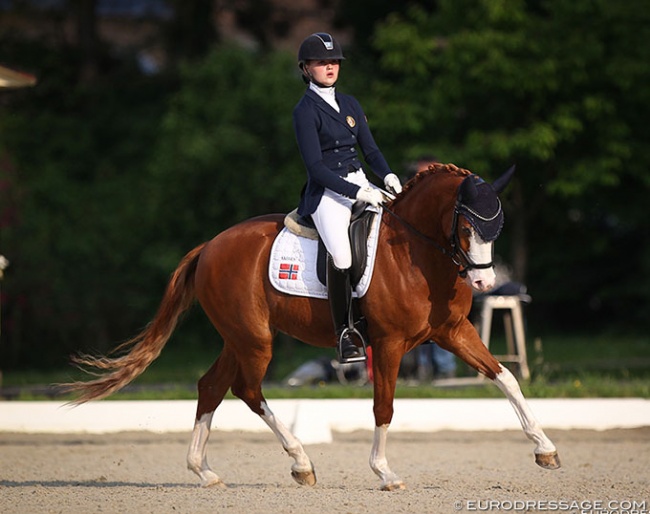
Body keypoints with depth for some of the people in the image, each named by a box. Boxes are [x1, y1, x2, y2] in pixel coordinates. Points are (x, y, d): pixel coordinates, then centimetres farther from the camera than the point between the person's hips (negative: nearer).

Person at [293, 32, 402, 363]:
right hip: (327, 193, -6)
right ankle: (344, 334, -19)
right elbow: (315, 166, -12)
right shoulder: (305, 111, -4)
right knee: (341, 254, -29)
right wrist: (356, 192, -19)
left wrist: (387, 176, -4)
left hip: (361, 184, 6)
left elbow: (370, 149, 17)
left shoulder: (350, 104, 15)